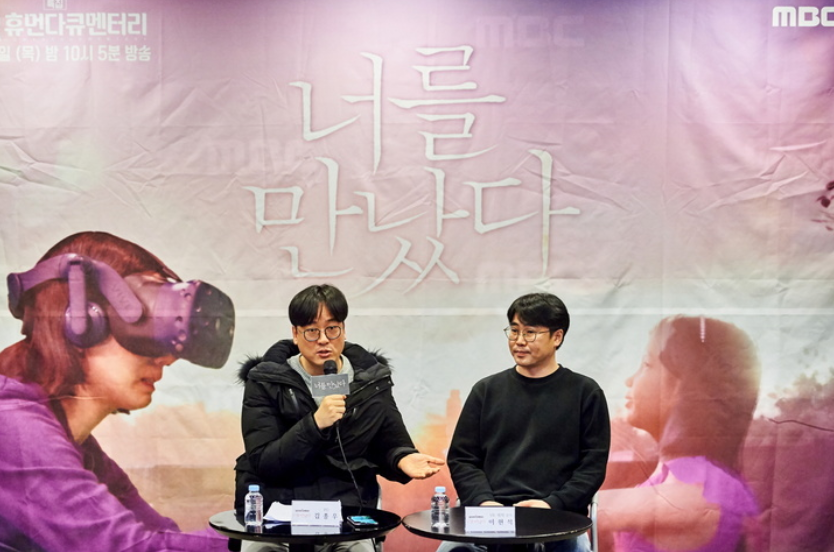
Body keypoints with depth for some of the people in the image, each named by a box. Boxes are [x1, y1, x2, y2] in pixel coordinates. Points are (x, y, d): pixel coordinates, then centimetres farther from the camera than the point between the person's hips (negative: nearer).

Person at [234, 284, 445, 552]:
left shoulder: (371, 381, 7)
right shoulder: (266, 382, 0)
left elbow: (389, 447, 13)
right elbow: (263, 462, -8)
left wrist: (402, 459, -11)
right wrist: (315, 424, -21)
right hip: (274, 510, -1)